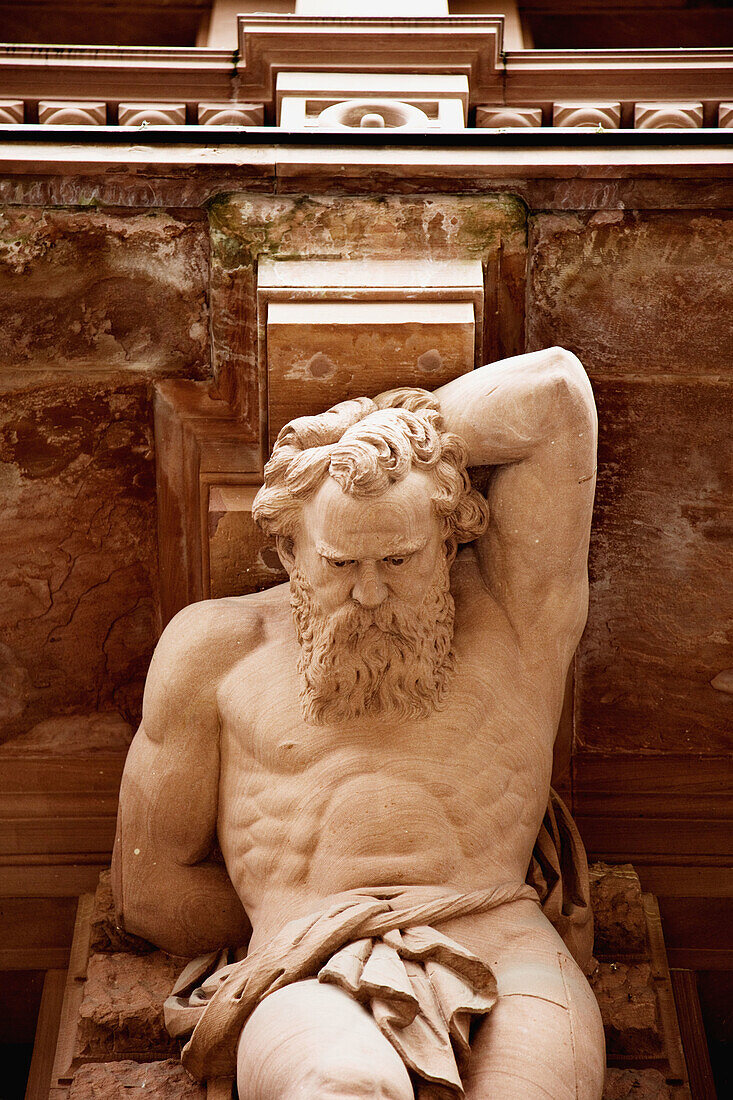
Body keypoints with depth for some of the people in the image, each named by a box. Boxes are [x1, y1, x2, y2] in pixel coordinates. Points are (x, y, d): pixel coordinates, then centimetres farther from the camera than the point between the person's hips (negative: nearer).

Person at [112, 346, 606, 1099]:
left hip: (506, 960, 1)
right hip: (310, 986, 0)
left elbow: (557, 390, 9)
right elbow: (148, 889, 20)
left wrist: (398, 429, 19)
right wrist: (299, 925, 12)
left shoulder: (509, 616, 17)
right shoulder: (217, 648, 19)